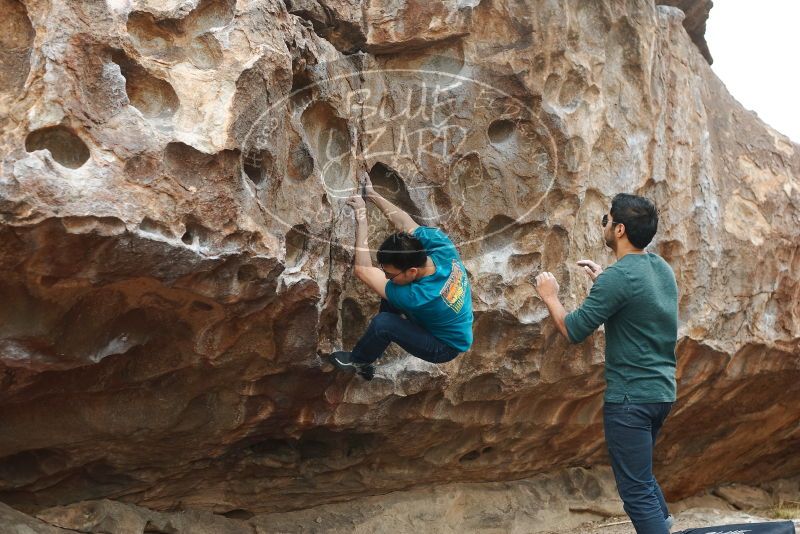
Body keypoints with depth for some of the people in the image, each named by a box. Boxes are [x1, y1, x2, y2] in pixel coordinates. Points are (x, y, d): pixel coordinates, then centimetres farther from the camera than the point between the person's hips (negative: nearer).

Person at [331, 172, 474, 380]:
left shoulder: (418, 296, -42)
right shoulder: (441, 245, -28)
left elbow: (363, 270, -36)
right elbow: (405, 223, -9)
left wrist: (361, 219, -33)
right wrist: (372, 195, -6)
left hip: (444, 347, -7)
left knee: (382, 323, -21)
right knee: (390, 292, 4)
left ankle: (358, 362, 8)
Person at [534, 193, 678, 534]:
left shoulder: (617, 277, -20)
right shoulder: (662, 268, 6)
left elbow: (573, 330, -15)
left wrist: (550, 297, 2)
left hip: (630, 397, -9)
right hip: (662, 391, 9)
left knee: (636, 490, -1)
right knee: (640, 472, 26)